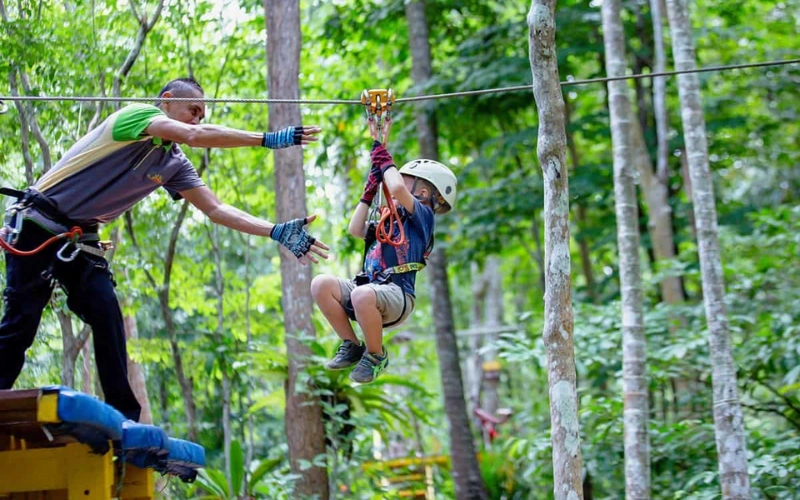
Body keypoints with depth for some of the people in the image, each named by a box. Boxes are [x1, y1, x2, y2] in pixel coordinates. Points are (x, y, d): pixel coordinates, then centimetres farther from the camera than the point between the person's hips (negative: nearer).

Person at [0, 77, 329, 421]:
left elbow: (216, 209, 5)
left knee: (109, 321, -6)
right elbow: (194, 136, -29)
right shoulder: (138, 115, -13)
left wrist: (276, 232, -5)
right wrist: (268, 139, -29)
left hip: (79, 239, 7)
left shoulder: (174, 164, 8)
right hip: (38, 227, -7)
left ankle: (124, 418, -4)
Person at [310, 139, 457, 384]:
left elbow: (397, 188, -18)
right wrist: (371, 188, 25)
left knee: (363, 295, -40)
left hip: (397, 295, -8)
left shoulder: (422, 216, 0)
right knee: (321, 284, -16)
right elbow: (355, 229, 26)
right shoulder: (390, 222, 26)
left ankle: (376, 356, -13)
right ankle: (351, 347, -1)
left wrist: (383, 157, -1)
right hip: (369, 291, 8)